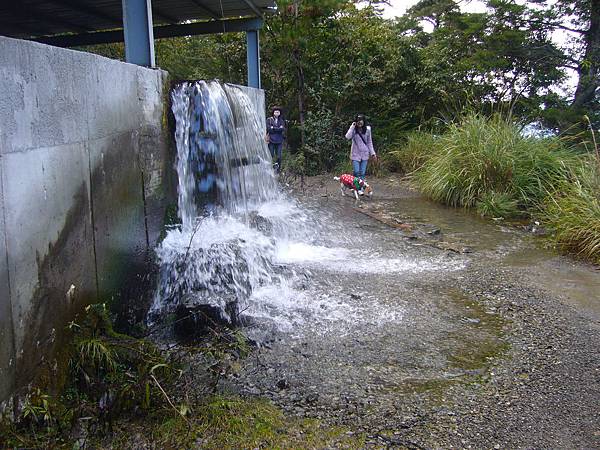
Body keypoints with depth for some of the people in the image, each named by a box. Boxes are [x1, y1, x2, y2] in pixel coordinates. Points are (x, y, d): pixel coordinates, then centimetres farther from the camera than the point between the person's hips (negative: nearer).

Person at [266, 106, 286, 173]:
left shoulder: (281, 120, 12)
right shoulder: (269, 120, 5)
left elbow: (283, 129, -3)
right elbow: (269, 129, -7)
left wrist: (273, 128, -7)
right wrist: (278, 129, -7)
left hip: (279, 140, 2)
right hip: (271, 140, -2)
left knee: (279, 156, -1)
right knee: (271, 156, -5)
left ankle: (278, 170, 7)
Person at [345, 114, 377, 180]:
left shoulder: (367, 129, 0)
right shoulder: (354, 130, -4)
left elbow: (369, 142, 8)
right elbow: (348, 137, -22)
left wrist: (372, 153, 4)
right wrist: (352, 127, -19)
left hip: (365, 154, 2)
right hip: (355, 154, -2)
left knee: (362, 173, 3)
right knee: (356, 172, -6)